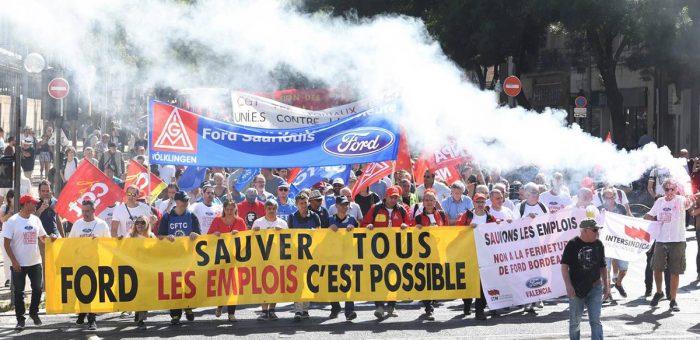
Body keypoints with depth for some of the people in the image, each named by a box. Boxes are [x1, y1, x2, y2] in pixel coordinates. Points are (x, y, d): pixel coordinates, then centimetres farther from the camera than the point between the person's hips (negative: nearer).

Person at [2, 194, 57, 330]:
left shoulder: (36, 220, 4)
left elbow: (42, 238, 15)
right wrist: (14, 261, -16)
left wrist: (51, 238, -8)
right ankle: (20, 319, 10)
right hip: (19, 264, -5)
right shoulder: (12, 221, -11)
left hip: (35, 262, 5)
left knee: (37, 289, 12)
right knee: (19, 292, 2)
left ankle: (34, 313, 32)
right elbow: (6, 243, -10)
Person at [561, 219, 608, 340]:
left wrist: (606, 285, 14)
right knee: (575, 321, 9)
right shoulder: (573, 244, -9)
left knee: (596, 321, -4)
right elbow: (564, 265, -8)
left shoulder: (598, 244, 3)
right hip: (576, 289, -2)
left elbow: (602, 266, 14)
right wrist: (568, 285, -15)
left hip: (595, 288, 2)